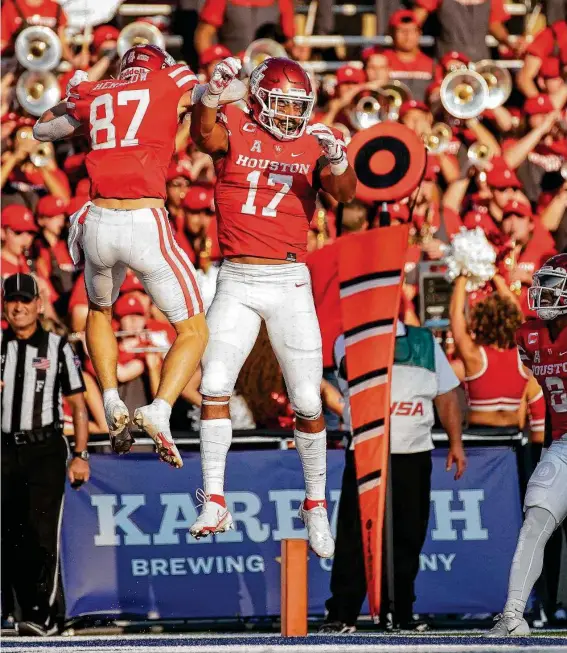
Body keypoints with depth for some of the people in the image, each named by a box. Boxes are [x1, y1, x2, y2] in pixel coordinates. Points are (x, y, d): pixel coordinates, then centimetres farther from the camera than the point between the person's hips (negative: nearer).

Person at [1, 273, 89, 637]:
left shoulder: (57, 348, 5)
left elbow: (78, 404, 5)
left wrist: (81, 455, -2)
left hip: (45, 450, -3)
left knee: (40, 534, -11)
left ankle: (42, 615, -12)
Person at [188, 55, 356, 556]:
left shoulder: (313, 143, 3)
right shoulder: (236, 128, -1)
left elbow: (345, 194, -11)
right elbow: (205, 135, -24)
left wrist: (337, 159, -32)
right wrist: (213, 91, -44)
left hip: (290, 281, 1)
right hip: (237, 282, -1)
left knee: (308, 402, 1)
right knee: (215, 386, -13)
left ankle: (316, 505, 16)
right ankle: (214, 504, -6)